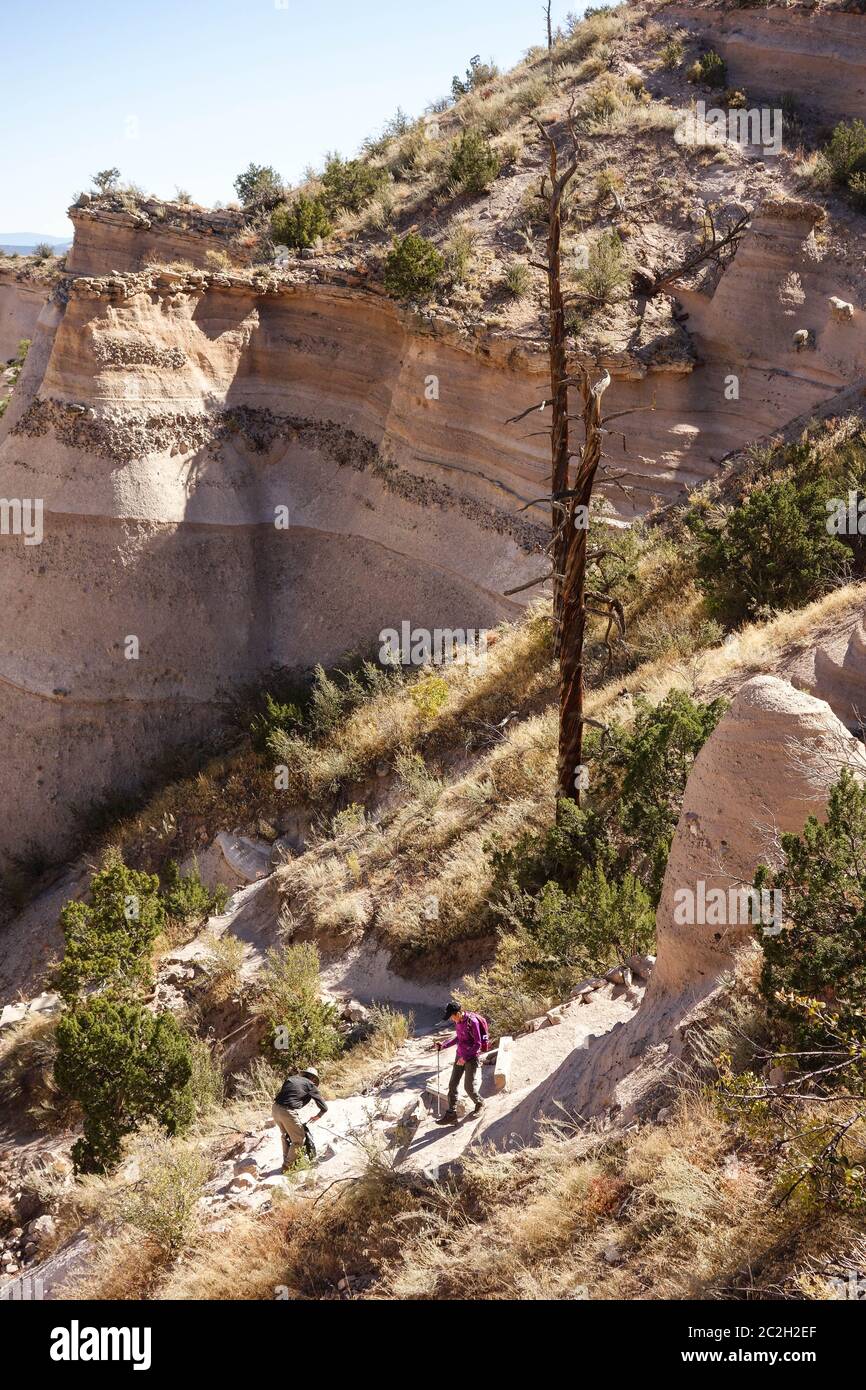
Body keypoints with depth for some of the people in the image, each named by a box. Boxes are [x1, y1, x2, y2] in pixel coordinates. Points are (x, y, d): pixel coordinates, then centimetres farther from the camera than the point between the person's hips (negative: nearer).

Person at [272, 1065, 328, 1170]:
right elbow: (324, 1108, 11)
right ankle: (288, 1165, 16)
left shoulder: (290, 1079, 23)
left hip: (275, 1109, 6)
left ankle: (286, 1160, 38)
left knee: (285, 1135, 30)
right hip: (288, 1112, -6)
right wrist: (317, 1117, 33)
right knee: (299, 1140, 12)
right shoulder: (311, 1085, 9)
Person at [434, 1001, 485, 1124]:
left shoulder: (472, 1022, -21)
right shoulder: (458, 1021, 3)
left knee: (469, 1087, -3)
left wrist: (465, 1058, -19)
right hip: (460, 1056, 8)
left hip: (471, 1058, -8)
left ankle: (479, 1104, 25)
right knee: (452, 1085, 3)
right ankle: (451, 1114, 6)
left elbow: (477, 1044, -19)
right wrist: (443, 1046, 10)